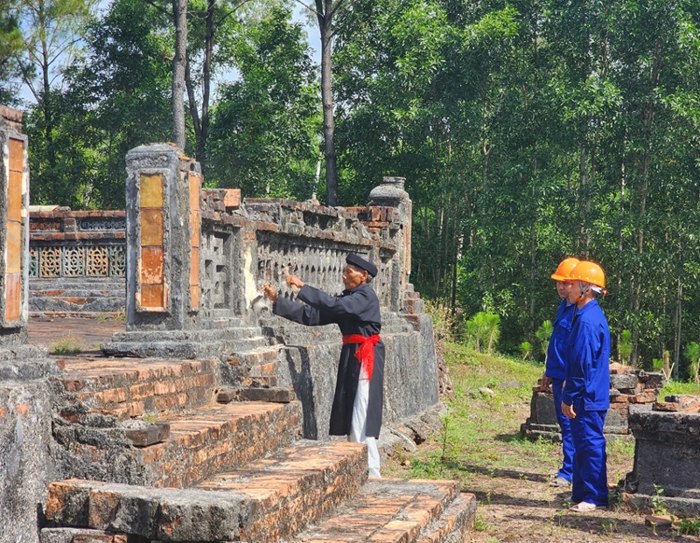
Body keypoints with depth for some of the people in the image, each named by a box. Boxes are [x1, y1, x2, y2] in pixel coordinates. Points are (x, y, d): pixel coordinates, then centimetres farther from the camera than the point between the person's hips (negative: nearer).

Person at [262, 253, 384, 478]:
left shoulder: (366, 296, -10)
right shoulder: (348, 298, 14)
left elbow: (335, 305, -27)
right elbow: (311, 315, 9)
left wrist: (303, 287, -24)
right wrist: (277, 301, 2)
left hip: (366, 357, -9)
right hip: (351, 356, 9)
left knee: (361, 417, -10)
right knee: (349, 415, 10)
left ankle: (372, 473, -6)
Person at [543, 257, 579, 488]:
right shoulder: (563, 307, 15)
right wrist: (549, 373, 22)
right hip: (558, 376, 10)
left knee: (569, 426, -5)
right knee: (564, 423, 14)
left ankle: (568, 473, 0)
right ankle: (570, 469, 22)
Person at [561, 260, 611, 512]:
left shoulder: (587, 321, -19)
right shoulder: (591, 316, 13)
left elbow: (582, 364, -21)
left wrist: (569, 397, -16)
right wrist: (570, 393, 22)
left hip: (588, 398, -10)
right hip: (588, 398, 10)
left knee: (590, 444, -4)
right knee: (583, 444, 14)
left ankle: (595, 497, 2)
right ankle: (581, 494, 22)